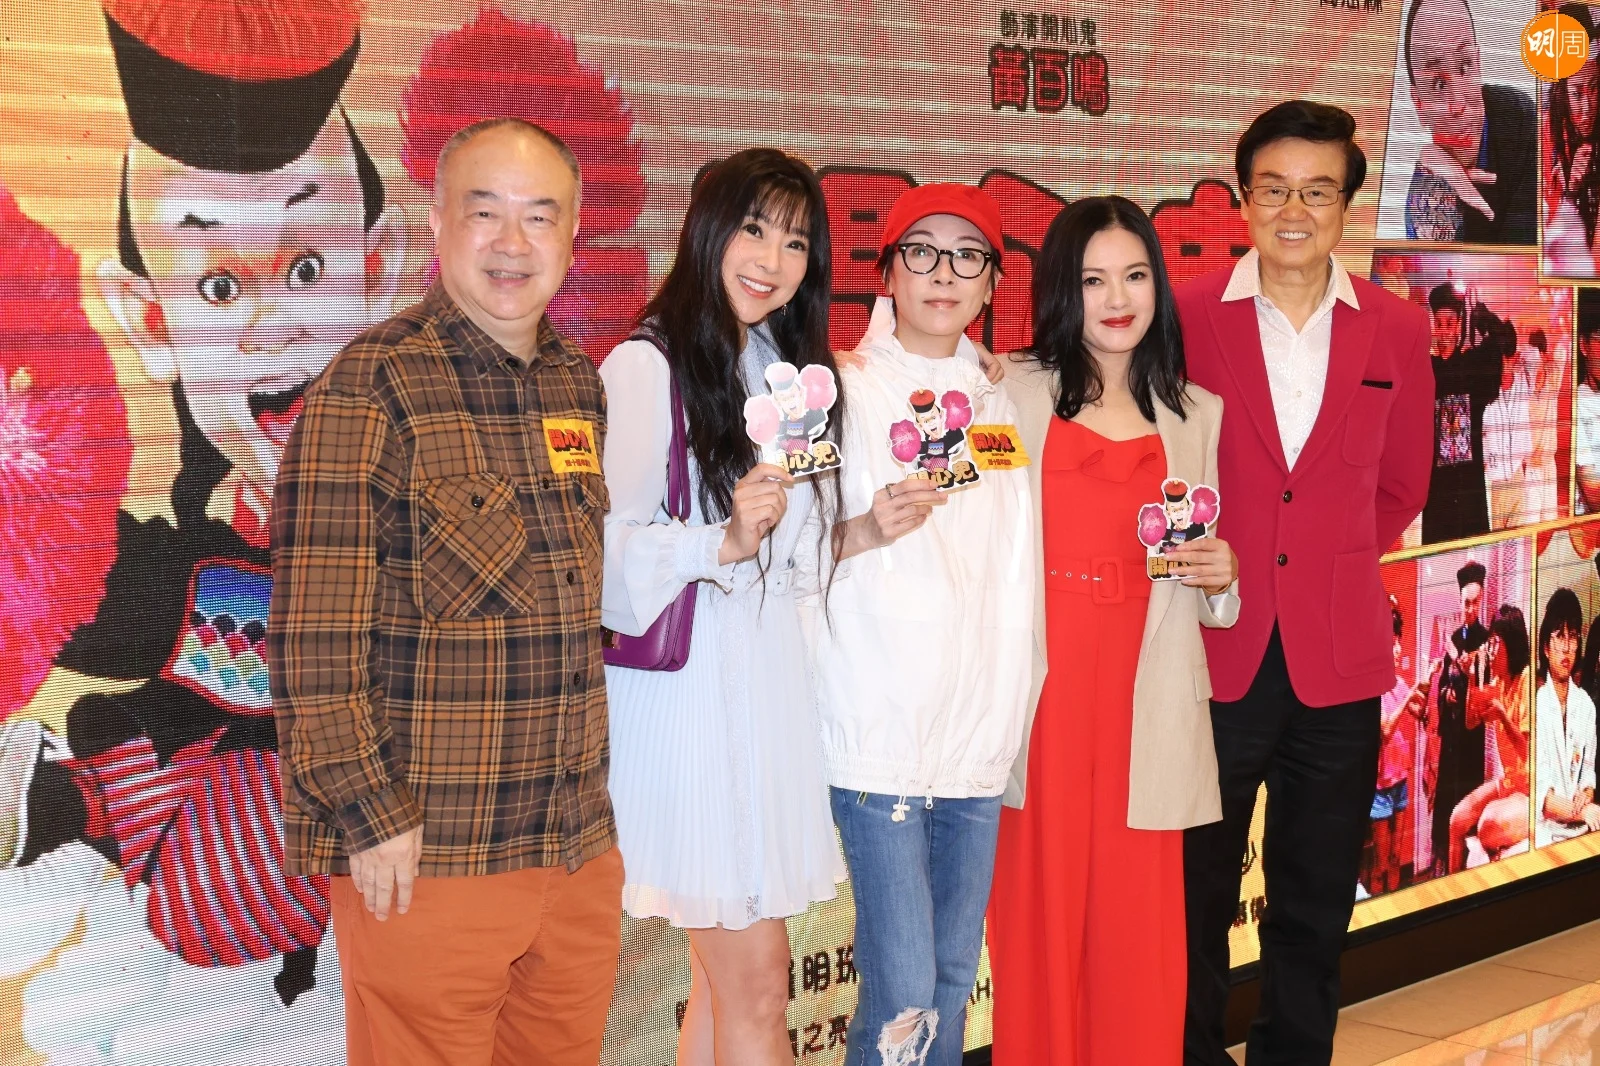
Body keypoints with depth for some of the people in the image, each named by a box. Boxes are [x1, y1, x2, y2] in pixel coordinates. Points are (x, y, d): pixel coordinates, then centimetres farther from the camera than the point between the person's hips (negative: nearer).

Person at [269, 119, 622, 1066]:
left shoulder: (583, 386, 10)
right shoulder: (372, 386, -10)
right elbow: (313, 627, -14)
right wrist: (369, 815, -16)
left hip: (583, 846, 6)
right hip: (424, 855, -6)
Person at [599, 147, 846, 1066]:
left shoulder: (792, 371, 15)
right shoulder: (646, 369, -10)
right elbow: (606, 550, -16)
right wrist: (723, 543, -27)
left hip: (771, 680, 7)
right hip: (686, 683, -7)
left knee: (733, 972, 11)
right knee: (755, 981, -4)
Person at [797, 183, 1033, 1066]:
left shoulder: (998, 404, 13)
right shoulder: (845, 391, -1)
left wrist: (1013, 721, 14)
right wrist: (865, 532, -22)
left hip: (979, 734, 5)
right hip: (879, 729, -5)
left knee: (954, 980, 10)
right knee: (902, 990, -8)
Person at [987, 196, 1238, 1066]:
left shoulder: (1197, 415, 13)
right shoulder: (1013, 395, 4)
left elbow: (1206, 601, 17)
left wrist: (1222, 578, -2)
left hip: (1145, 710, 2)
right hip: (1037, 701, -2)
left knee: (1138, 936, 3)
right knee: (1040, 927, 2)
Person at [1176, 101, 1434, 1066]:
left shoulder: (1398, 331, 2)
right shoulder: (1186, 315, -4)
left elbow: (1400, 486, 14)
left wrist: (1330, 570, 6)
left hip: (1339, 660, 2)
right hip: (1212, 656, -2)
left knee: (1315, 914, 13)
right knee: (1196, 901, 10)